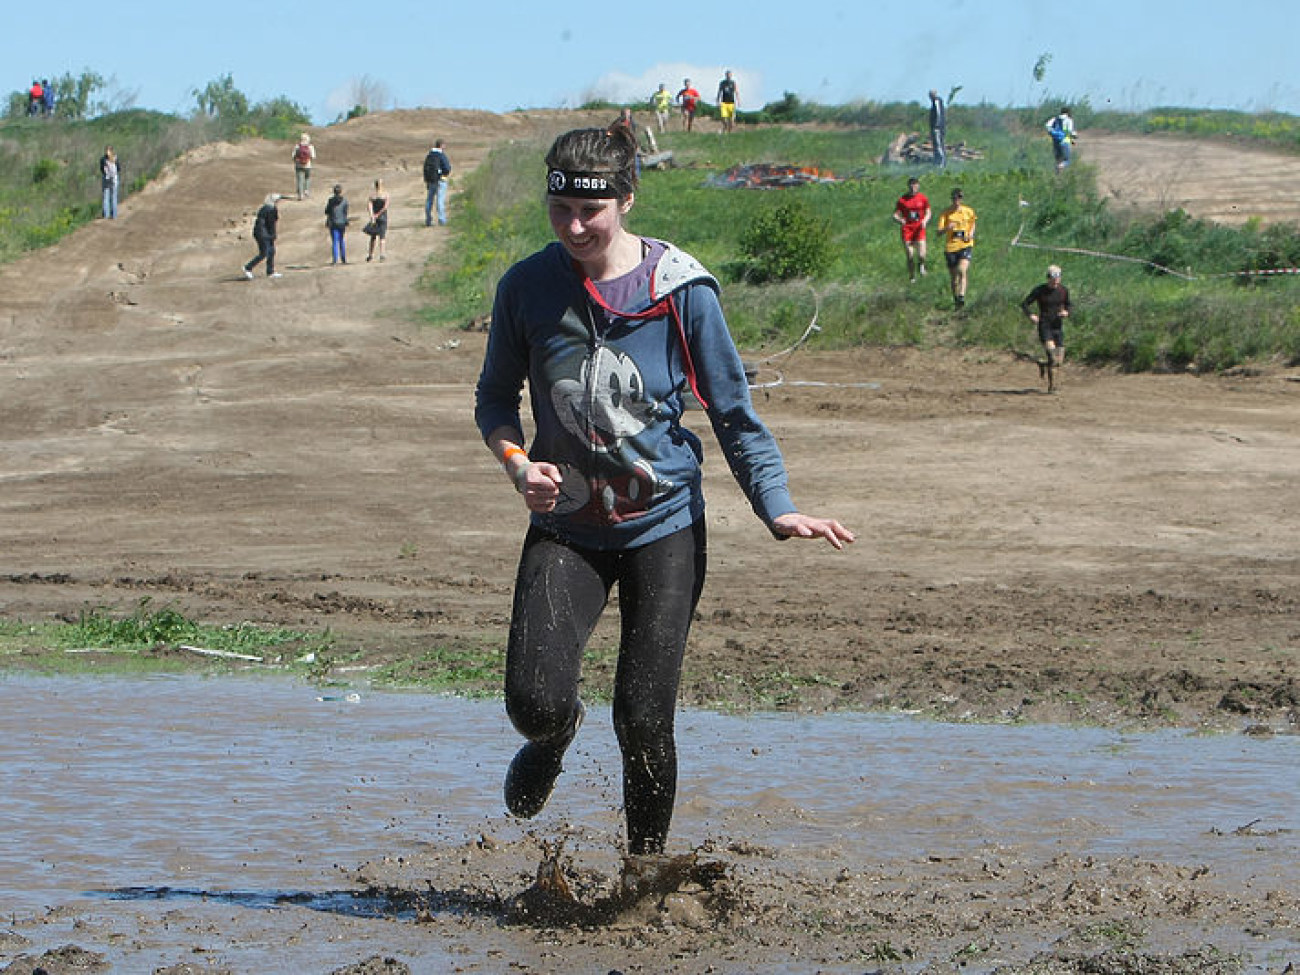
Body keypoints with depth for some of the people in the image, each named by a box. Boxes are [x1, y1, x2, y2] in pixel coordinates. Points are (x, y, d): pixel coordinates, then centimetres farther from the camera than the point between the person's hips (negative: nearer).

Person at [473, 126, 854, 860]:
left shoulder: (681, 289, -8)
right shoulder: (527, 287, -2)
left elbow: (734, 413, -1)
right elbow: (495, 398, 12)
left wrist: (777, 508, -14)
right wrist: (519, 464, -9)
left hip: (665, 524, -1)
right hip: (567, 525, 1)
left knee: (645, 718, -6)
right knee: (535, 701, -15)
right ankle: (555, 737, 24)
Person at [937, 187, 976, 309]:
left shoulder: (969, 212, 3)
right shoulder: (946, 213, -2)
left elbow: (973, 223, 23)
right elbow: (939, 232, -5)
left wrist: (971, 233, 3)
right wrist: (947, 228, -26)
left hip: (965, 245, -1)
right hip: (950, 247, 1)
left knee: (962, 271, -22)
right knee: (954, 277, 7)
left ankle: (962, 297, -25)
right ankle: (955, 299, 24)